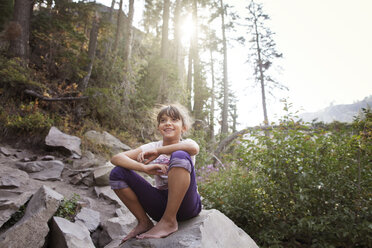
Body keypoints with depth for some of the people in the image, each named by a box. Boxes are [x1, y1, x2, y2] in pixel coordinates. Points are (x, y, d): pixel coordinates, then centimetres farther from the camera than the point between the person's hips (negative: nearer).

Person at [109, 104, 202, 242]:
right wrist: (145, 167, -24)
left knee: (180, 155, -29)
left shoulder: (186, 143, -2)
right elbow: (116, 158, -7)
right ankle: (144, 222, 2)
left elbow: (194, 148, -31)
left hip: (186, 204, -3)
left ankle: (169, 221, -20)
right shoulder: (152, 147, 5)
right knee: (117, 173, -10)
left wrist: (159, 151, -22)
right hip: (161, 204, 3)